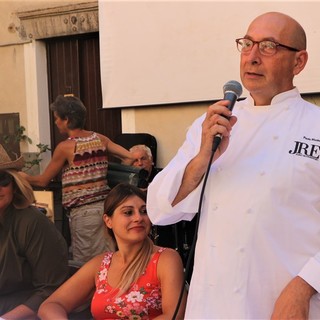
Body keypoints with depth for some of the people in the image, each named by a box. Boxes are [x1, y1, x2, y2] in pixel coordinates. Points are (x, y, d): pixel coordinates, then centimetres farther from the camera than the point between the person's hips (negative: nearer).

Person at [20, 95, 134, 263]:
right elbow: (130, 157, 5)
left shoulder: (65, 147, -7)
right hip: (105, 204, 6)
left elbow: (43, 181, 3)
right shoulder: (101, 139, 8)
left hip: (83, 211, -6)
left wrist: (23, 177, 21)